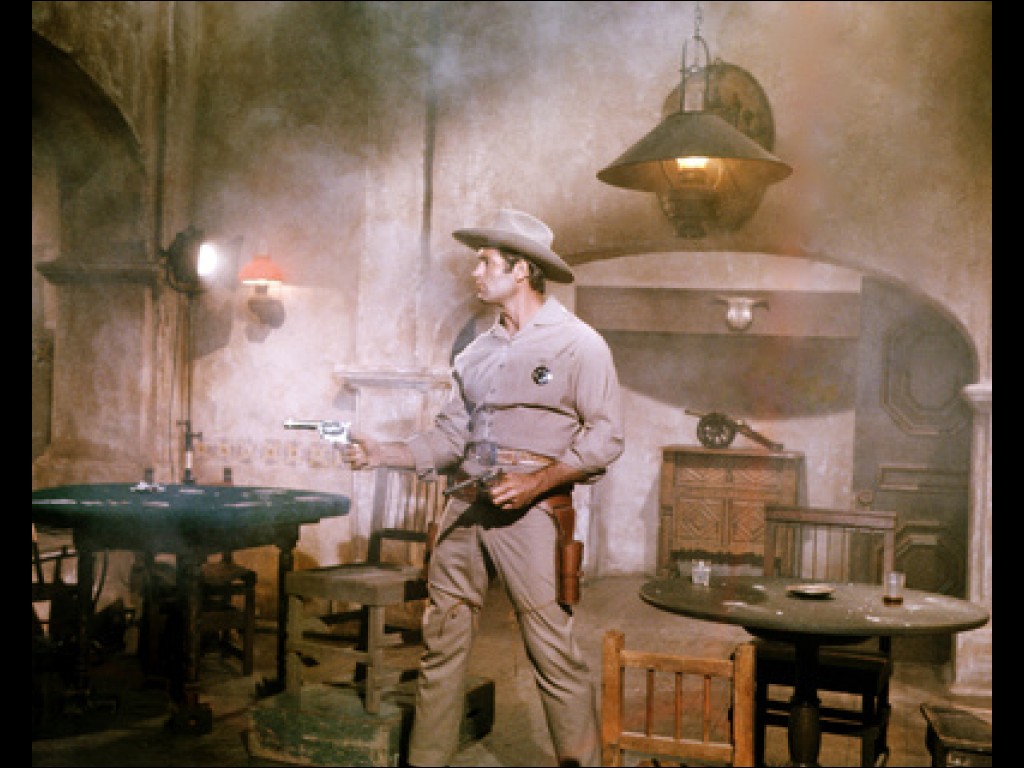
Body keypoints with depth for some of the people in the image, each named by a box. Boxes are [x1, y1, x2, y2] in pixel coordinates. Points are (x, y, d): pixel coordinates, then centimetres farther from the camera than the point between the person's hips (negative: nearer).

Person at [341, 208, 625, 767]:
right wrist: (380, 454, 5)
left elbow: (605, 435, -7)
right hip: (465, 508, 6)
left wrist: (537, 481, -17)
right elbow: (449, 435, 16)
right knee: (441, 644, 10)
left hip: (528, 511, -6)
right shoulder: (478, 352, 17)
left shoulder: (578, 344, -2)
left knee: (553, 652, -6)